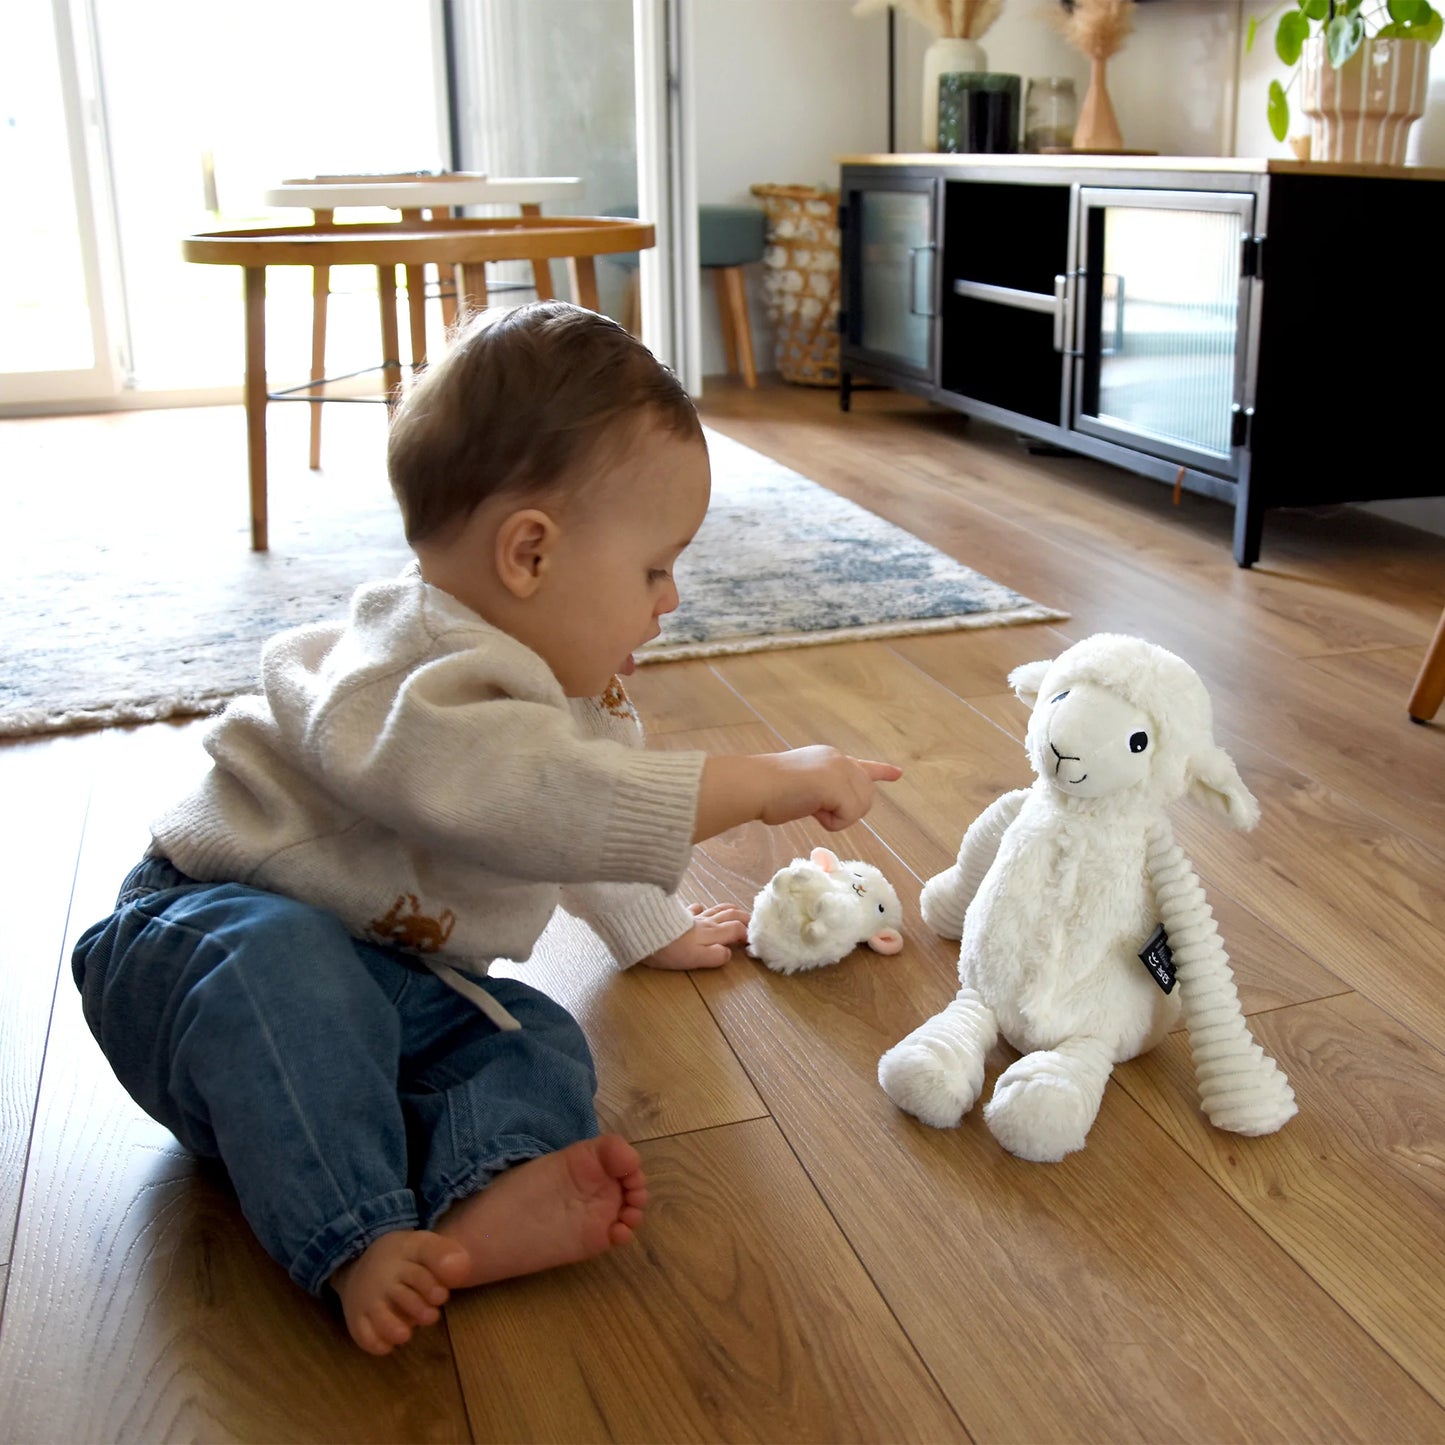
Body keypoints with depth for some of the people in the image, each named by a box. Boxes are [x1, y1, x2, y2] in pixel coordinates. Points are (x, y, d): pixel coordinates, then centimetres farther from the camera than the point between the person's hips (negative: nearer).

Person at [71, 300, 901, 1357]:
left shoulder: (567, 678, 6)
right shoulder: (414, 680, -28)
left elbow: (592, 805, 24)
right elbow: (552, 804, -41)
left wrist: (654, 931, 36)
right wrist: (767, 782, -36)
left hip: (400, 980, 8)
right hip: (206, 935, -7)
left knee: (537, 1042, -15)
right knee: (278, 963, -39)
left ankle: (489, 1201, -38)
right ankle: (359, 1246, -37)